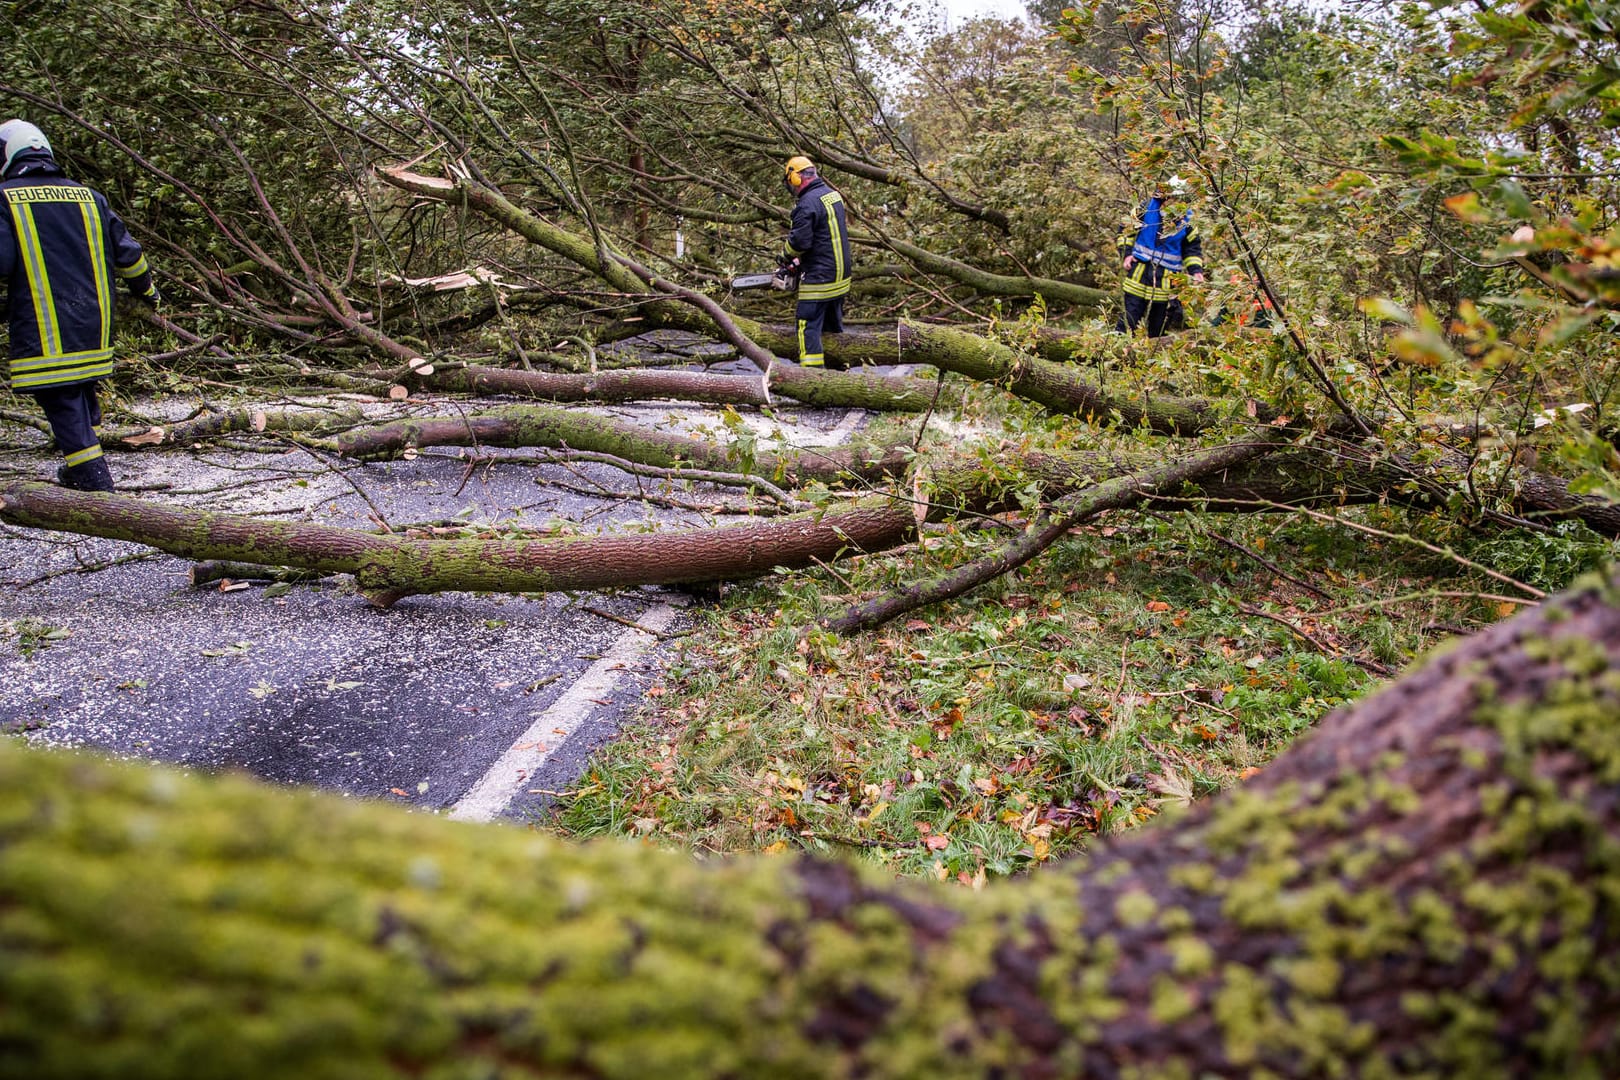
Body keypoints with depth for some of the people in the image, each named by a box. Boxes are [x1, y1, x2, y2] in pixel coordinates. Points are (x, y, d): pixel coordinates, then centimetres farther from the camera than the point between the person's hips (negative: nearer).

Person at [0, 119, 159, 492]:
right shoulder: (88, 196, 11)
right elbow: (127, 253, 16)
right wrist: (147, 290, 31)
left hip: (41, 333, -6)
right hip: (93, 330, 6)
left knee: (62, 405, -2)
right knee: (83, 394, 20)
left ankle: (95, 483, -7)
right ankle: (85, 468, 32)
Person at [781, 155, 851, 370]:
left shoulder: (807, 203, -19)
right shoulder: (833, 194, 10)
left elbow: (800, 241, -22)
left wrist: (788, 255, 1)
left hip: (818, 279, -9)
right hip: (841, 276, 9)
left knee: (809, 326, -5)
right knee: (834, 324, 20)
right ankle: (839, 367, 29)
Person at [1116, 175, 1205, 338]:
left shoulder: (1185, 222, 2)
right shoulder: (1146, 209, -3)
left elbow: (1193, 249, 12)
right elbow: (1126, 231, 7)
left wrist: (1196, 270, -2)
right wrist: (1127, 253, -4)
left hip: (1166, 281, 2)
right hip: (1139, 274, -2)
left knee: (1158, 328, 7)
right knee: (1128, 320, -3)